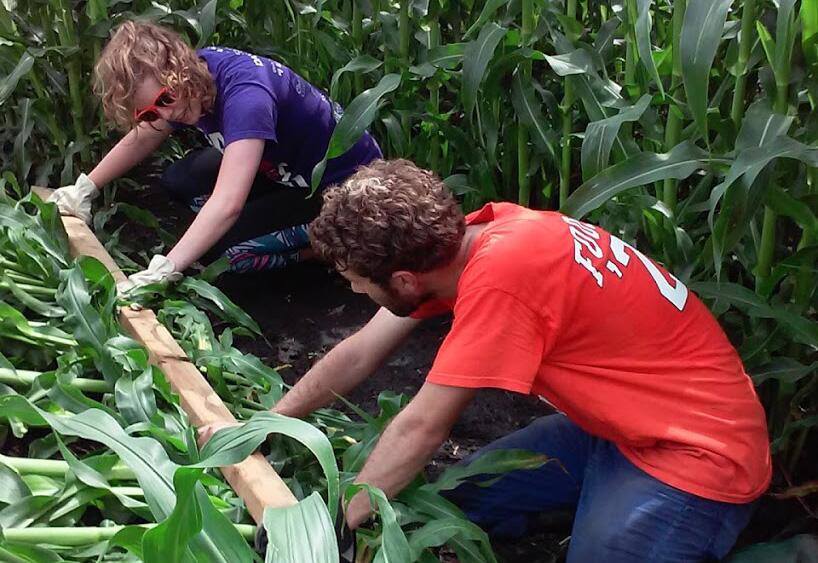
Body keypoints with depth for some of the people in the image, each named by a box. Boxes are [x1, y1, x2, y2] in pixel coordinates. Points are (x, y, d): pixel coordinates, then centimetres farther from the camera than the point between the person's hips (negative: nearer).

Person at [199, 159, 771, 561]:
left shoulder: (498, 273, -33)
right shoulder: (458, 238, -7)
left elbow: (423, 426, -25)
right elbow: (360, 353, 2)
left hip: (701, 453, -8)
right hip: (618, 421, 8)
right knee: (460, 496, 6)